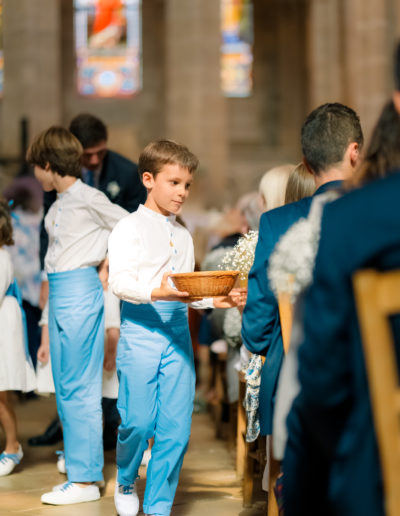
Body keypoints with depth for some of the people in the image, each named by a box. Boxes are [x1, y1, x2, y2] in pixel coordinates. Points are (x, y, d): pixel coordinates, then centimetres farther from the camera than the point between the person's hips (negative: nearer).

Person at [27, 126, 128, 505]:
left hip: (78, 290, -9)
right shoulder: (61, 202, 14)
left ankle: (85, 480, -1)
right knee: (65, 386, 14)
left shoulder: (87, 198, -11)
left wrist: (107, 269, 0)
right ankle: (79, 467, 25)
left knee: (77, 386, -6)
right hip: (60, 293, 9)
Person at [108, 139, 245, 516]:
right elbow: (119, 281, -13)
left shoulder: (183, 235, 19)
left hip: (177, 331, 5)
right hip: (140, 328, -5)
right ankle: (125, 483, 22)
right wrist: (157, 292, -28)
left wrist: (216, 300, 3)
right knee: (139, 421, -8)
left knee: (176, 427, 0)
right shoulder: (130, 227, -1)